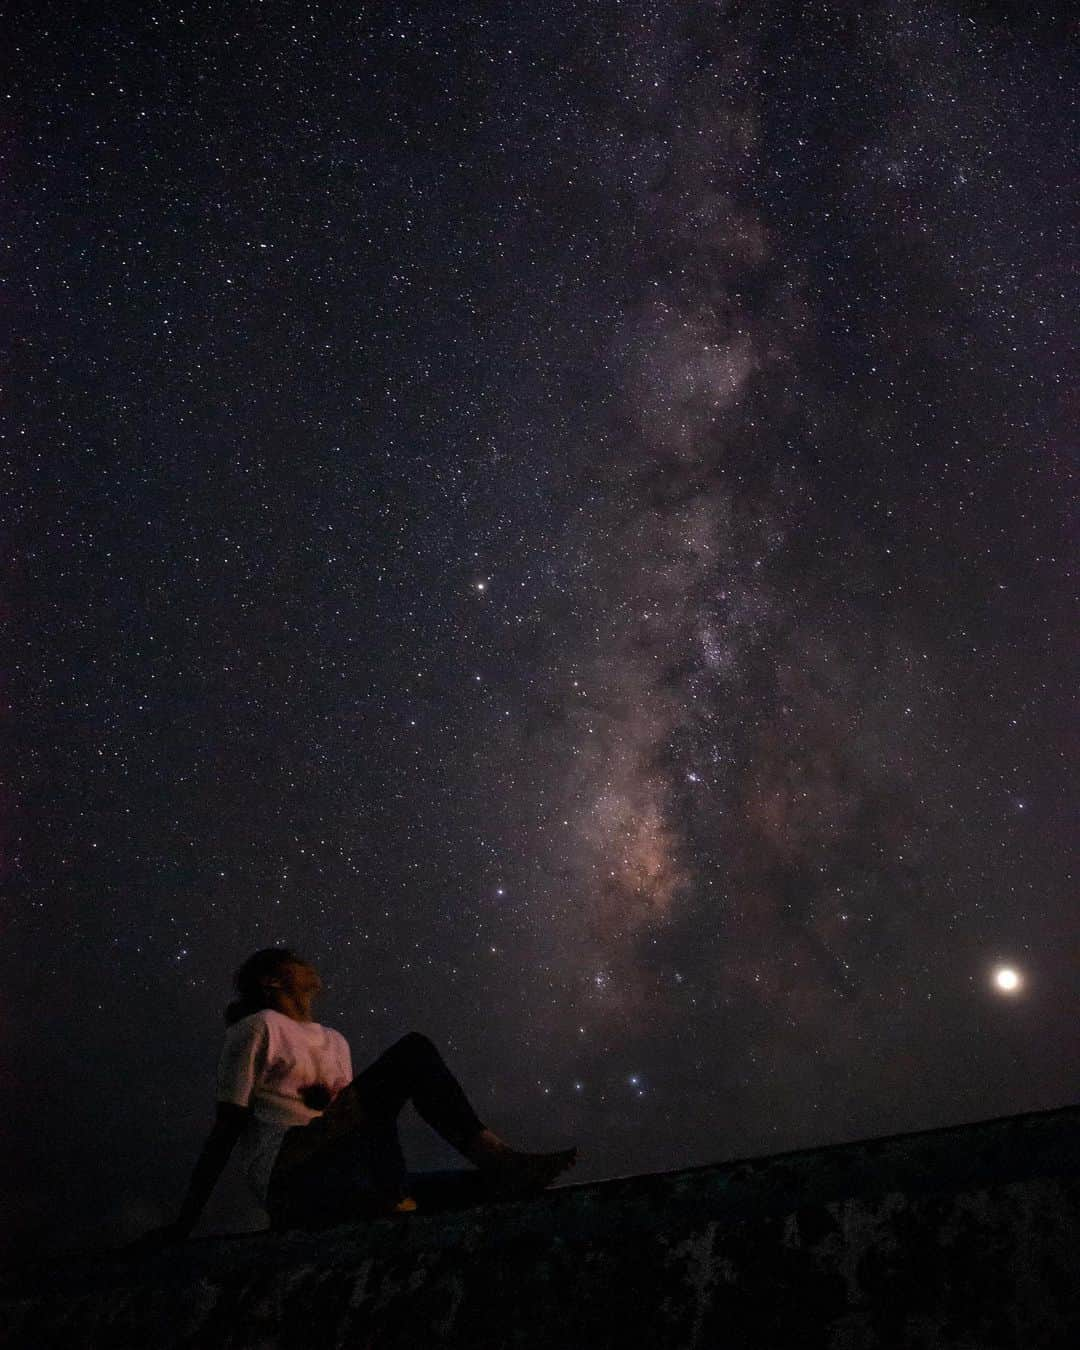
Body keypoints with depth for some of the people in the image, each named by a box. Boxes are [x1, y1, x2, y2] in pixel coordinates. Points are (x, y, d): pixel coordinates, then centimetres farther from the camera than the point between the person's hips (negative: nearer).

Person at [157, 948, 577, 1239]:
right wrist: (186, 1221, -2)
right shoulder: (259, 1028, 10)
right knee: (412, 1051, -19)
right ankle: (491, 1154, -33)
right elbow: (227, 1128, 4)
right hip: (289, 1170, -7)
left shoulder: (335, 1042, 31)